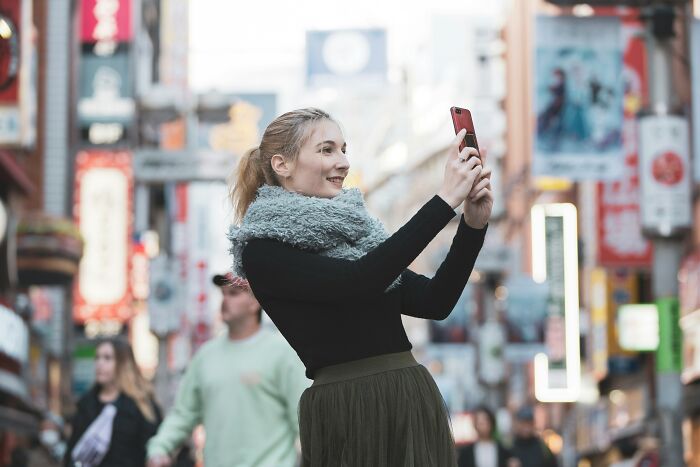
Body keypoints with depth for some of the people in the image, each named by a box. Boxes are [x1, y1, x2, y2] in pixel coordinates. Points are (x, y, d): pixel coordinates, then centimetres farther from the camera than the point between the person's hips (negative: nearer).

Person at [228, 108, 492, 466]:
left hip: (415, 402, 7)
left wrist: (473, 224, -5)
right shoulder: (264, 251, -6)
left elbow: (435, 302, 9)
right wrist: (446, 199, -21)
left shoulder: (353, 230, 16)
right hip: (347, 417, -7)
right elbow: (358, 281, -21)